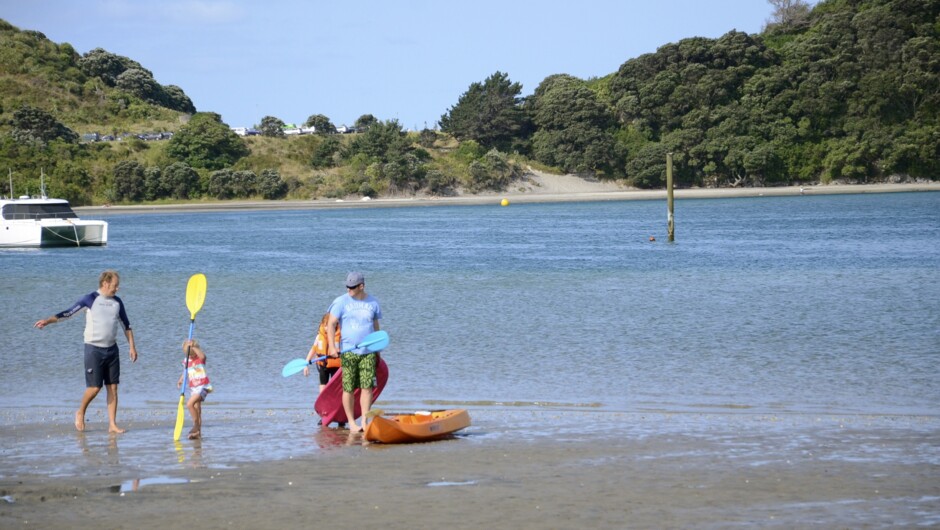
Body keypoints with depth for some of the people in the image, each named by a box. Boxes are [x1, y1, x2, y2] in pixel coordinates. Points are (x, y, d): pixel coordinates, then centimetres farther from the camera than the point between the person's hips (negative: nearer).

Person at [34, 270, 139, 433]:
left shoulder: (117, 302, 9)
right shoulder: (90, 299, -6)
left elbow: (126, 325, 16)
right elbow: (69, 312, -6)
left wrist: (132, 346, 11)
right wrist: (48, 320, -17)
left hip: (111, 349, 5)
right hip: (94, 348, -5)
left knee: (113, 387, 1)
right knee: (94, 387, -8)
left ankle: (112, 424, 5)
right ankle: (80, 412, 18)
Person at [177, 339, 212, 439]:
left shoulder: (201, 358, -9)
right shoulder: (187, 360, 8)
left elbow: (202, 356, -34)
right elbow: (186, 371, 19)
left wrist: (193, 347, -36)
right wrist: (181, 379, 3)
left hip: (202, 386, -7)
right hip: (193, 387, 7)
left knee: (190, 404, -22)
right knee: (196, 409, 8)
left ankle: (196, 425, -9)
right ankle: (198, 433, 12)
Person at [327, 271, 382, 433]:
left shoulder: (373, 303, 8)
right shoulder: (341, 302, 0)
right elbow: (331, 324, -3)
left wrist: (378, 352, 18)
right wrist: (332, 347, -15)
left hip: (368, 351, 2)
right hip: (348, 351, -2)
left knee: (367, 387, -7)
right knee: (349, 389, 0)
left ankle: (364, 422, -2)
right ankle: (351, 422, 12)